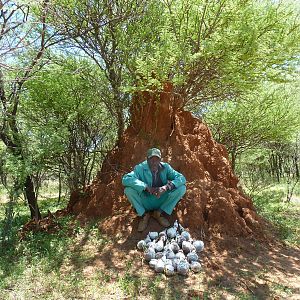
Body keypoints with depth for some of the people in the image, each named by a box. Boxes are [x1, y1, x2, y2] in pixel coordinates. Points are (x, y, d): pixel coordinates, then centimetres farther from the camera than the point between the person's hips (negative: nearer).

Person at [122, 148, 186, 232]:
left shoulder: (165, 167, -9)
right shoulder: (140, 168, -16)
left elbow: (182, 178, -16)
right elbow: (125, 179, -31)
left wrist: (166, 187, -33)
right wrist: (146, 187, -38)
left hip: (162, 202, 2)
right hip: (145, 202, -2)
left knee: (182, 188, -17)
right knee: (128, 190, -27)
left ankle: (159, 213, -3)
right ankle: (144, 215, -4)